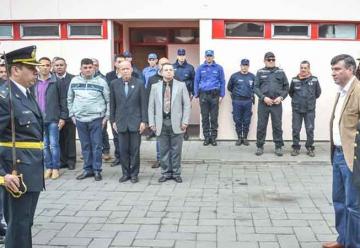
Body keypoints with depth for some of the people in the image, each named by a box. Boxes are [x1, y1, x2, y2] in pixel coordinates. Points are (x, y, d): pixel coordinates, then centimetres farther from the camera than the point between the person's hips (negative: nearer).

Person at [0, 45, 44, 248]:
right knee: (19, 225, 2)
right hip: (17, 172, -9)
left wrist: (38, 166, 16)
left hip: (32, 170, 9)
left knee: (25, 223, 19)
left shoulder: (27, 94, 11)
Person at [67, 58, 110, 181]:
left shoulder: (101, 81, -3)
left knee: (97, 145, 0)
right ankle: (88, 169, 20)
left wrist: (106, 116, -3)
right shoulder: (74, 81, 6)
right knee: (85, 146, 10)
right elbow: (70, 99, 14)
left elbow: (108, 100, 0)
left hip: (96, 119, -3)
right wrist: (72, 115, 10)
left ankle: (97, 170, 9)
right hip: (80, 119, 3)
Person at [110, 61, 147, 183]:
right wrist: (113, 120, 4)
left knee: (135, 150, 3)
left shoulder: (139, 83, 0)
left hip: (135, 122, -1)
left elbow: (143, 103, 0)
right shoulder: (114, 84, 4)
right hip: (121, 122, 2)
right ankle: (126, 173, 17)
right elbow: (112, 104, 8)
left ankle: (134, 173, 15)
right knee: (123, 150, 5)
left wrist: (144, 121, -5)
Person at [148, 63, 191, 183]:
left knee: (176, 150, 4)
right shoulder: (155, 87, 8)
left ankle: (176, 173, 16)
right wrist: (151, 122, 0)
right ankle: (166, 173, 18)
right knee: (164, 150, 7)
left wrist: (185, 121, -6)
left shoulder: (181, 85, 4)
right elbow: (151, 106, 7)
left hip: (176, 123, -1)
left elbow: (187, 104, 1)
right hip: (161, 123, 1)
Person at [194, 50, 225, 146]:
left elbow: (222, 82, 4)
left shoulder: (219, 68, 3)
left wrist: (221, 95, 0)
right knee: (205, 117, 5)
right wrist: (196, 94, 2)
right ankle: (206, 137, 14)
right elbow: (196, 81, 8)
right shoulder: (200, 68, 6)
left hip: (214, 95, -1)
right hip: (203, 94, 1)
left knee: (214, 117, 3)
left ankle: (213, 137, 12)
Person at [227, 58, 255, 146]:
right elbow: (229, 87, 11)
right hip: (237, 101, -1)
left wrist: (251, 94, 9)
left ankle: (245, 138, 15)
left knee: (246, 121, 5)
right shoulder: (234, 76, -1)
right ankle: (239, 138, 14)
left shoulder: (252, 76, 3)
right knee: (238, 121, 4)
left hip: (248, 102, 1)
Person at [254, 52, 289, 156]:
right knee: (261, 126, 3)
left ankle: (278, 147, 12)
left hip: (277, 103, 0)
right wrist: (264, 97, -11)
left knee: (277, 126, 3)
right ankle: (260, 146, 13)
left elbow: (286, 87, 10)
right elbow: (256, 87, 1)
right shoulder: (260, 72, 7)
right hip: (263, 103, 0)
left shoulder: (281, 72, 9)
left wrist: (281, 97, -5)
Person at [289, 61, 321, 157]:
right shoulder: (294, 80, -3)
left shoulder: (314, 80, -4)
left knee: (310, 130, 4)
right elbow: (290, 92, 11)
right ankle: (296, 148, 17)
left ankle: (310, 148, 17)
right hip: (297, 109, 1)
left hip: (310, 110, -1)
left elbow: (318, 93, 8)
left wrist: (311, 99, 11)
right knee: (295, 130, 5)